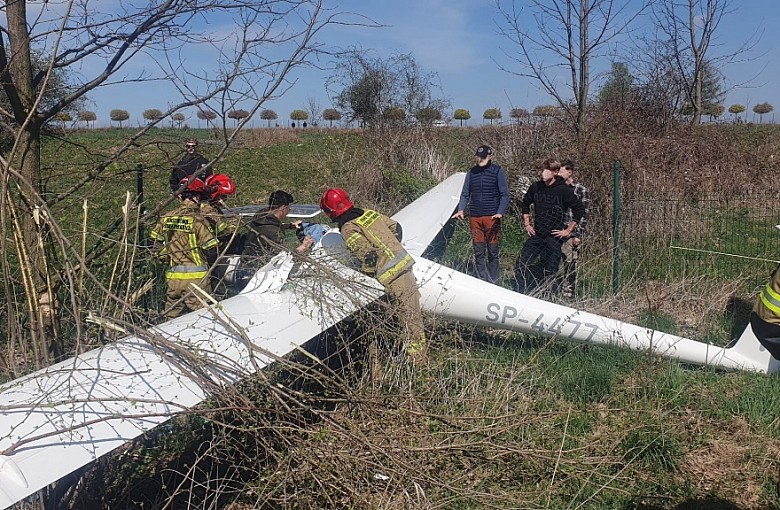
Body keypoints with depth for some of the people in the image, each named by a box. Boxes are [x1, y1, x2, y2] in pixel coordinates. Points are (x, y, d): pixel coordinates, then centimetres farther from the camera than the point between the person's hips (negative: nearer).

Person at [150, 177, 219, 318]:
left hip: (173, 275, 5)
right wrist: (208, 262, 11)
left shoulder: (166, 218, 4)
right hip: (196, 275, -5)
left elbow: (156, 243, 10)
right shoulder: (198, 220, -12)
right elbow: (211, 247, -9)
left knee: (173, 315, 15)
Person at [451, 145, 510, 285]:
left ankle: (493, 282, 7)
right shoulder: (472, 172, 10)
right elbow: (465, 194, 14)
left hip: (492, 217, -3)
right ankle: (482, 281, 14)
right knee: (478, 252, 6)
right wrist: (461, 210, -3)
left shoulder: (498, 171, 0)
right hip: (474, 217, 4)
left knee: (493, 252, 0)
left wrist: (500, 212, -16)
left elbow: (505, 194, -2)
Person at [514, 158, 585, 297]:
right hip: (536, 236, 4)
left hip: (554, 238, -4)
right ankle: (521, 295, 7)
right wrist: (527, 224, 14)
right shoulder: (536, 187, 4)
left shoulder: (563, 190, -8)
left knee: (550, 272, 1)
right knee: (520, 265, -3)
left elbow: (579, 209, -4)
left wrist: (568, 230, -6)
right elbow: (525, 203, 22)